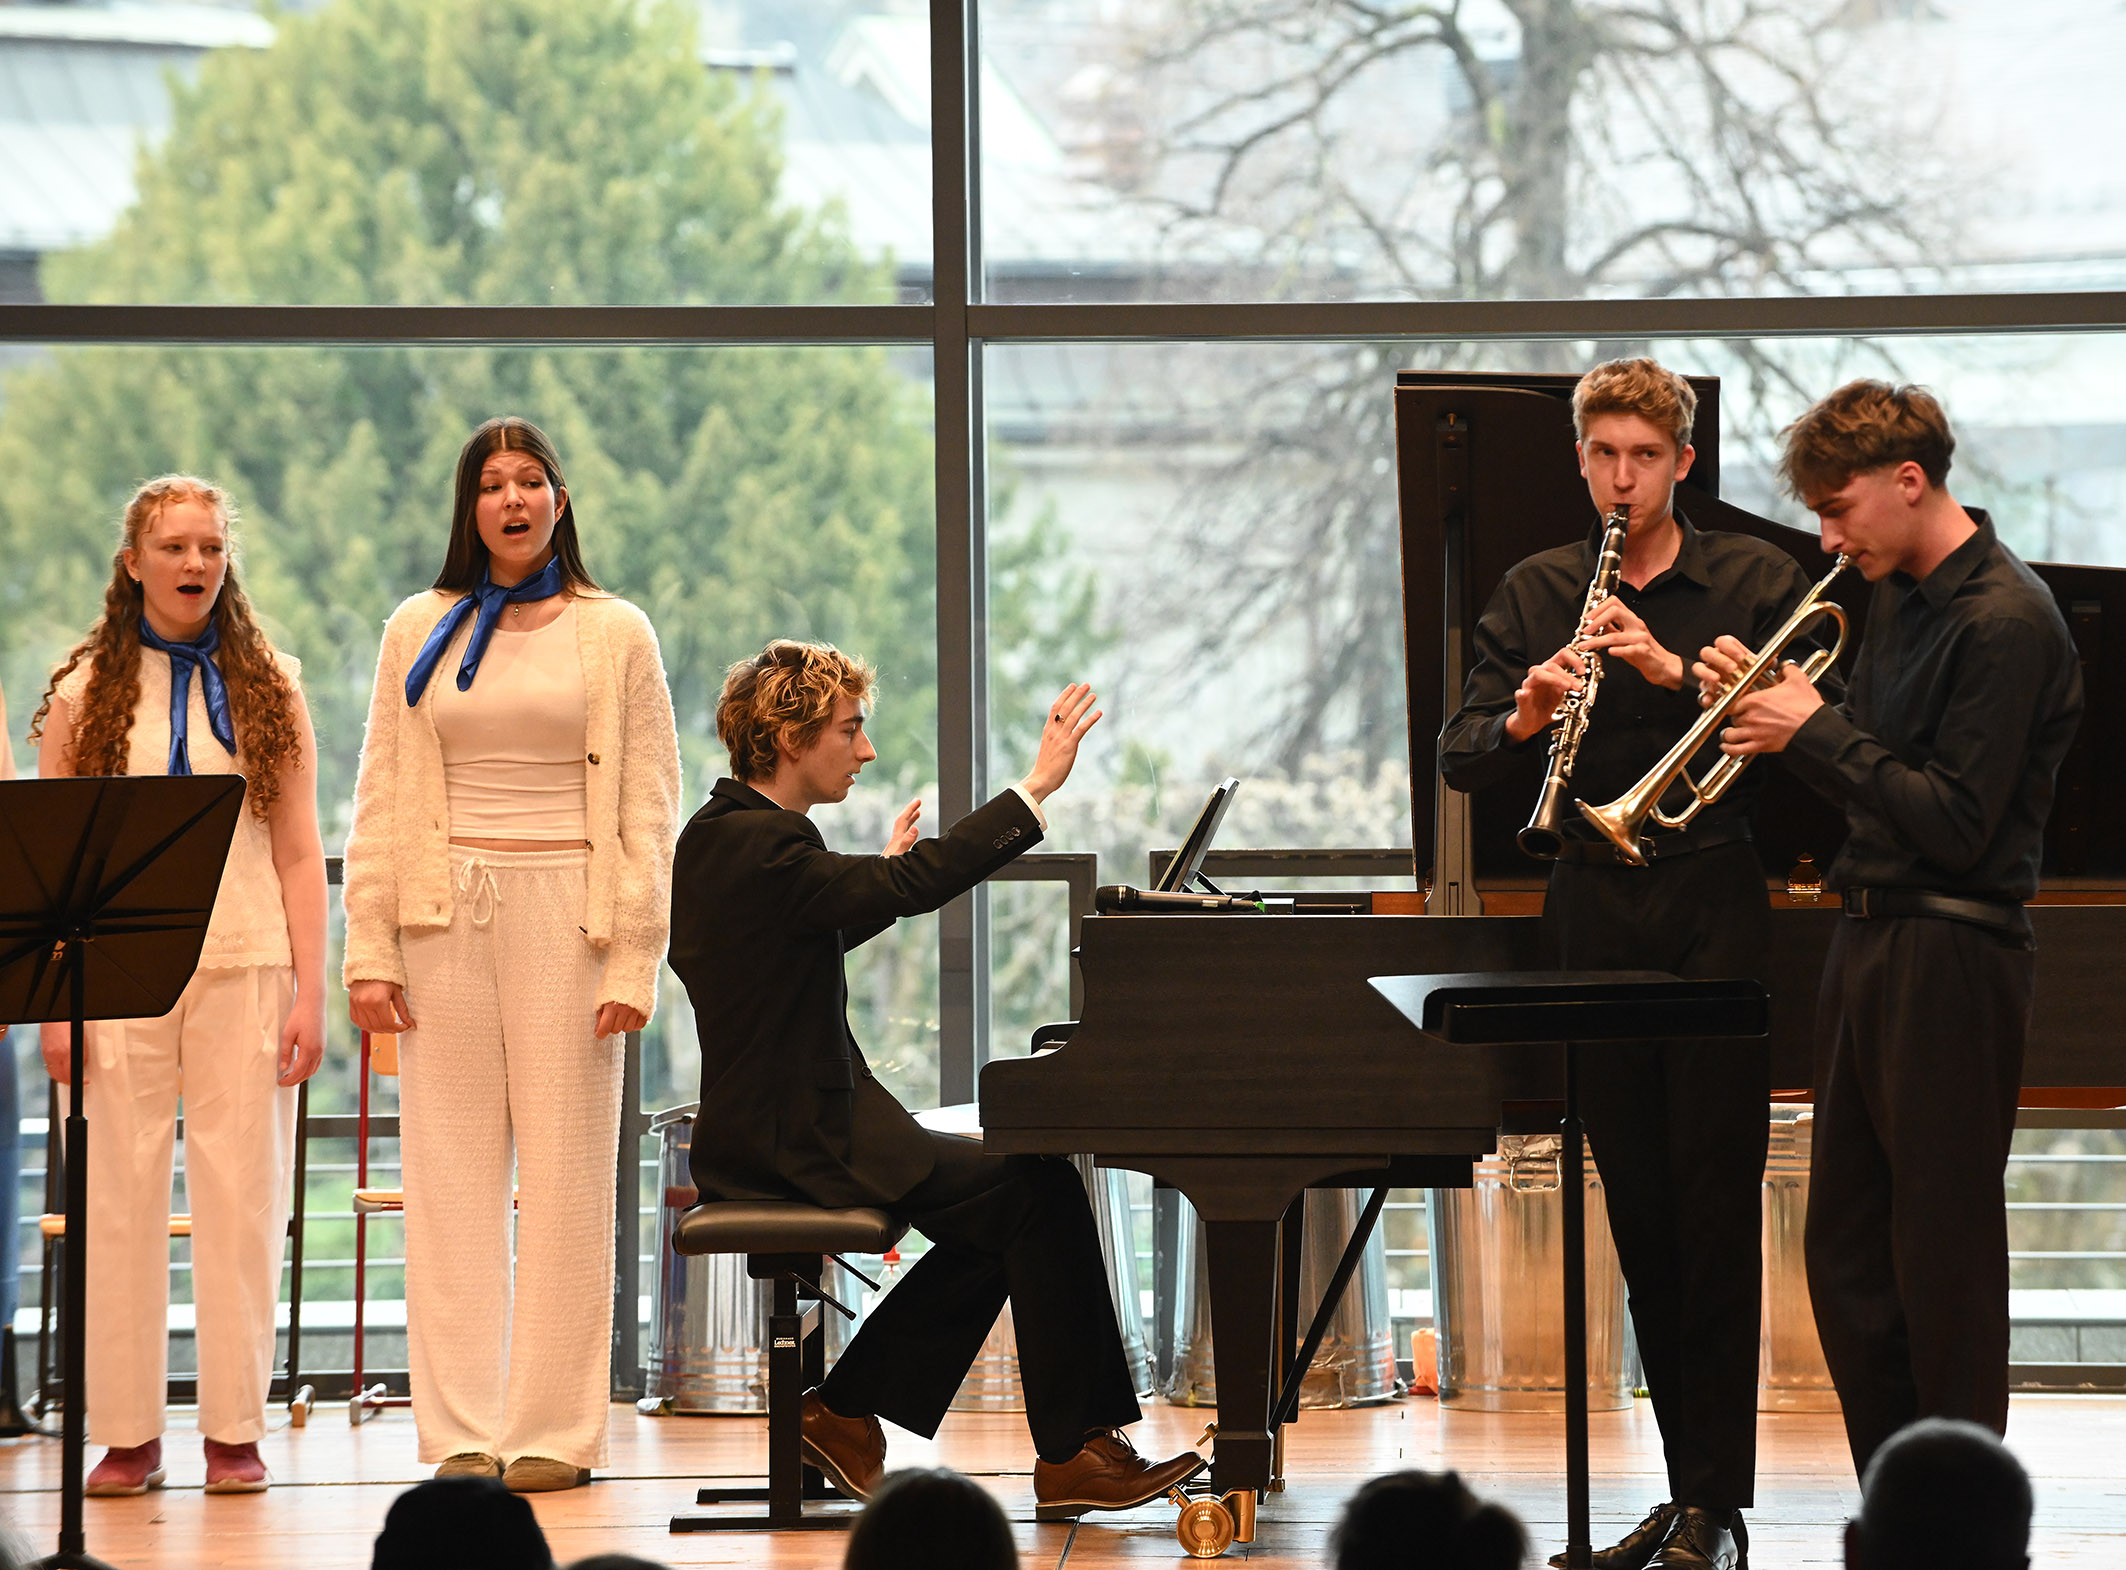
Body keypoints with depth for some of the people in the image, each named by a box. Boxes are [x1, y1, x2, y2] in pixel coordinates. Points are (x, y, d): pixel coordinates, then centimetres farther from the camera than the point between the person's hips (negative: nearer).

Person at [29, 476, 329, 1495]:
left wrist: (310, 992, 1)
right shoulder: (83, 693, 7)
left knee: (241, 1197, -2)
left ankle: (234, 1430, 5)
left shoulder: (267, 688, 9)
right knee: (121, 1198, -1)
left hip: (244, 969, 0)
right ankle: (127, 1434, 5)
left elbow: (298, 855, 9)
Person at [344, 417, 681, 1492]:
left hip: (566, 917, -2)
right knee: (449, 1172, 1)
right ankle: (462, 1431, 5)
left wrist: (635, 963, -6)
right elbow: (378, 799, 10)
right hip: (445, 914, 2)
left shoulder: (615, 635, 5)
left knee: (565, 1172, -2)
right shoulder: (420, 632, 10)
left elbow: (649, 810, 2)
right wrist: (369, 952, 1)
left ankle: (553, 1431, 3)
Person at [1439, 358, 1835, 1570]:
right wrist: (1521, 718, -18)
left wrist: (1676, 672, -19)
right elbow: (1459, 761, 4)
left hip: (1716, 911, -3)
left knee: (1713, 1208, -7)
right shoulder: (1538, 595, 11)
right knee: (1638, 1213, 5)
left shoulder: (1754, 582, 3)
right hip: (1597, 915, 3)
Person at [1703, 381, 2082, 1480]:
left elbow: (1954, 824, -19)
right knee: (1846, 1259, 11)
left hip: (1950, 962, -9)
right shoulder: (1899, 597, 13)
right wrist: (1772, 707, 1)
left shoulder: (2006, 622, -15)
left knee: (1944, 1262, -3)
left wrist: (1817, 731, -13)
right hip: (1869, 937, 9)